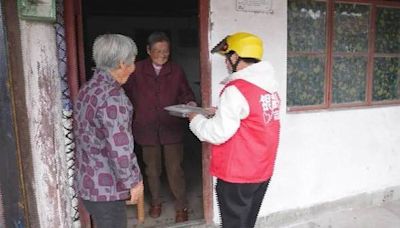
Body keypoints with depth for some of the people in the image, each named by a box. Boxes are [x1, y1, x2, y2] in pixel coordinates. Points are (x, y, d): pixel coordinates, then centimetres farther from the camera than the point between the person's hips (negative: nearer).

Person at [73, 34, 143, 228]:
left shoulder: (87, 89, 6)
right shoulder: (113, 96, -22)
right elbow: (120, 148, -26)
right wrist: (133, 181, -13)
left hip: (86, 182, 9)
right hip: (105, 188, -9)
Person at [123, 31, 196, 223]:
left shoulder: (176, 70, 1)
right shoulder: (137, 70, -2)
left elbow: (185, 93, 6)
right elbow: (128, 95, 5)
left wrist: (190, 104, -15)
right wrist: (132, 118, 0)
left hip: (172, 128, 0)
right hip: (147, 129, 1)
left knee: (175, 169, 3)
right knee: (152, 169, 16)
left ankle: (181, 206, 23)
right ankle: (155, 201, 39)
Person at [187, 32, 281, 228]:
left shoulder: (236, 89, -22)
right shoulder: (269, 85, 4)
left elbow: (218, 133, -21)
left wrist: (195, 119, -4)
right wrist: (220, 112, 11)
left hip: (238, 174, -8)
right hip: (261, 170, 8)